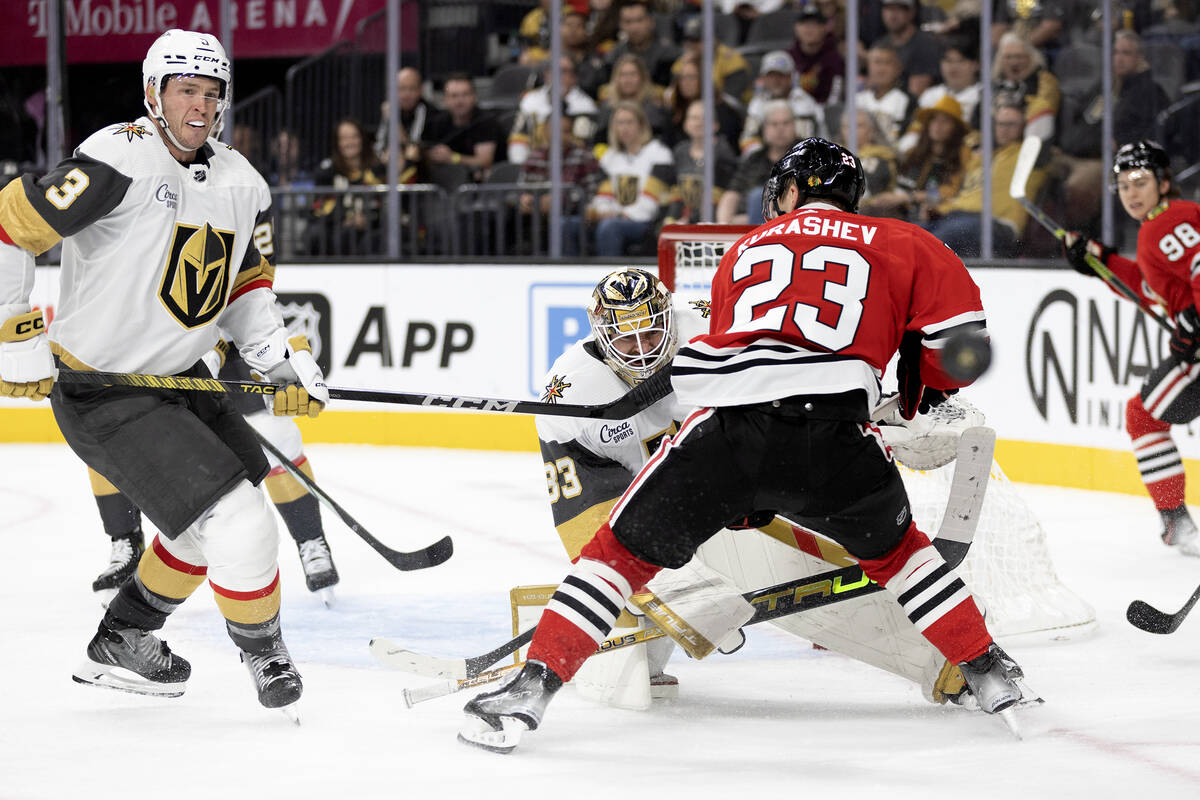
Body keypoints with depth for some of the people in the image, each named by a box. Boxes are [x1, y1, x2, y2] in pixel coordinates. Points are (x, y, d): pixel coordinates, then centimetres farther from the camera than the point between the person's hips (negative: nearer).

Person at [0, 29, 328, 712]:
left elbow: (248, 284, 17)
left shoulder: (242, 184, 3)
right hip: (100, 393, -9)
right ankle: (264, 651, 12)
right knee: (238, 522, -13)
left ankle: (122, 643, 38)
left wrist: (283, 360, 2)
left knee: (213, 521, 22)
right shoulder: (121, 160, -22)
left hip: (177, 379, 9)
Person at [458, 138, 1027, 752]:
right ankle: (988, 674, 26)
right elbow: (958, 319, 9)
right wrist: (927, 397, 28)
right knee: (892, 547, 27)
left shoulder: (744, 252, 29)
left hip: (727, 425, 0)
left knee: (625, 548, 12)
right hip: (834, 436, 0)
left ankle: (532, 687, 2)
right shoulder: (894, 243, 20)